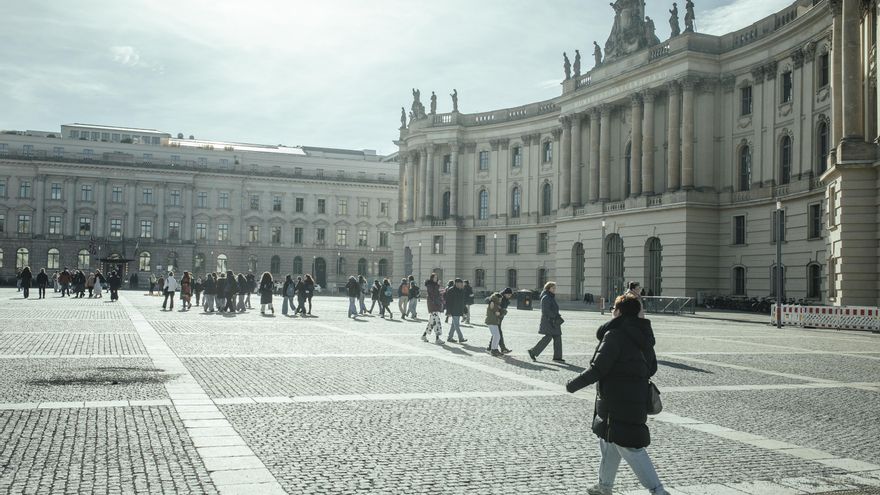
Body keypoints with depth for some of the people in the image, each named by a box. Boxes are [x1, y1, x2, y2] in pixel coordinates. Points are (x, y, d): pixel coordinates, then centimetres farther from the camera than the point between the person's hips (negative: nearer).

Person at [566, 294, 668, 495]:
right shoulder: (644, 336, 9)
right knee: (609, 442, 21)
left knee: (630, 447, -5)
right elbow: (652, 368, 14)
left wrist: (573, 385, -9)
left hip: (618, 402, -9)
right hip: (638, 400, 9)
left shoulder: (615, 335, -17)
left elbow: (597, 369, -19)